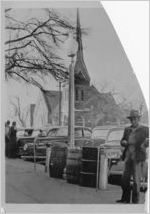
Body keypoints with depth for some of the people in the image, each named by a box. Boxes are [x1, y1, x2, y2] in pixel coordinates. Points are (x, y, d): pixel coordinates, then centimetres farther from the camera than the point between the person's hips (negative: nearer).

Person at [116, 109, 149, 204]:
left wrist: (145, 142, -32)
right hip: (128, 157, 5)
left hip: (138, 157, -5)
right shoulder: (127, 130, 12)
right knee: (125, 178, 7)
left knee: (136, 180, -4)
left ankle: (136, 200, 5)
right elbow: (122, 141, 18)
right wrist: (123, 142, -5)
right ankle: (125, 198, 19)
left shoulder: (145, 129, -2)